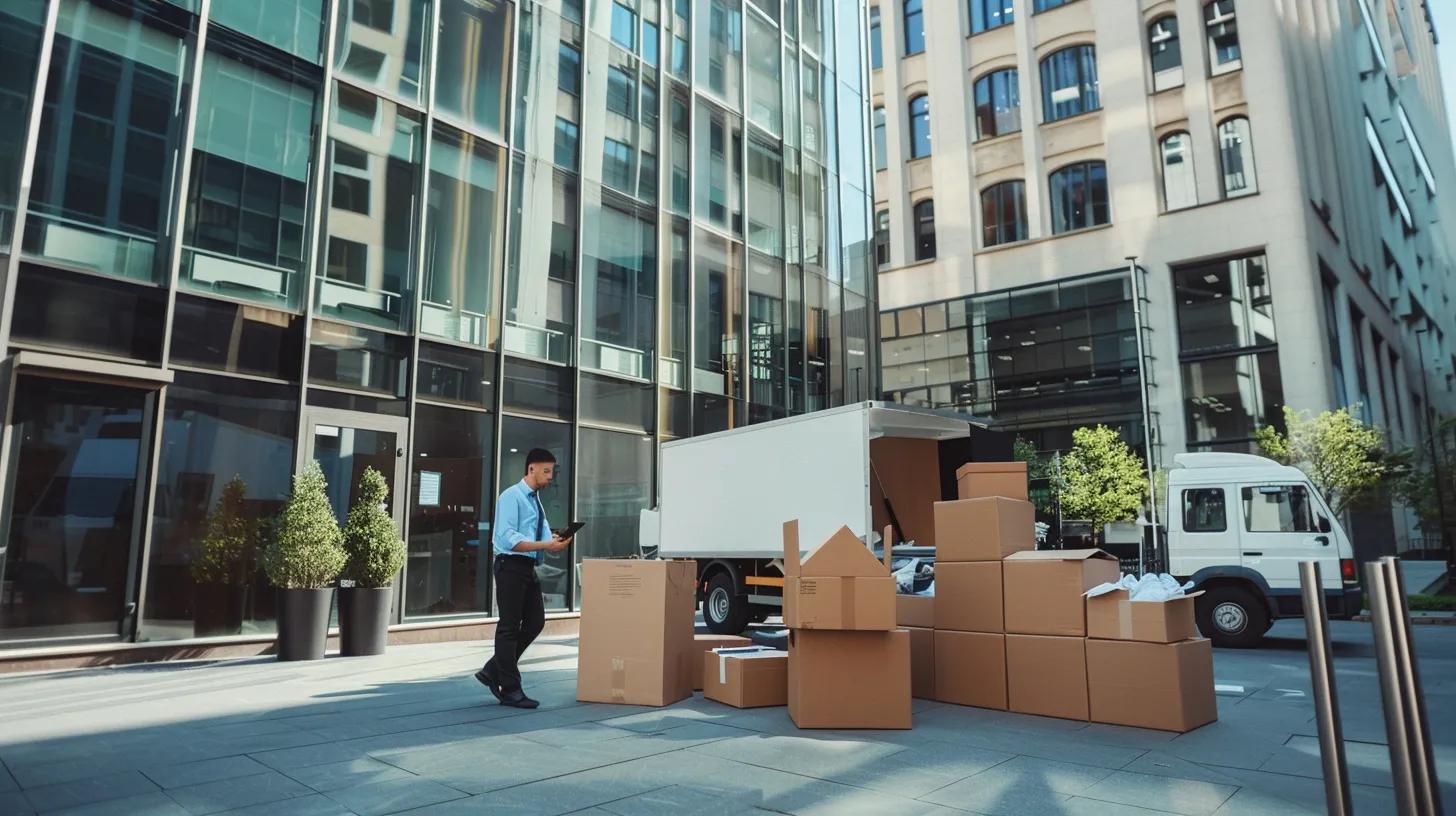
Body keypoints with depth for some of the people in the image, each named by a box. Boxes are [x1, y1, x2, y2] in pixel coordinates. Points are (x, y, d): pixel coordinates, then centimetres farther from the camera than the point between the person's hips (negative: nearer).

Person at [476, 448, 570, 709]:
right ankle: (510, 690, 9)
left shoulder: (536, 500, 16)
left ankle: (493, 672, 21)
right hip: (511, 566, -9)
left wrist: (556, 542, -8)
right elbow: (507, 538, -21)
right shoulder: (512, 496, -11)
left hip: (528, 568, 9)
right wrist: (546, 545, -27)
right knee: (509, 626, -1)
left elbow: (543, 535, 15)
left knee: (535, 621, 10)